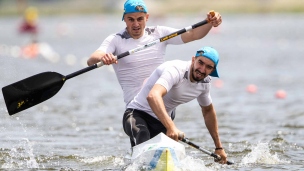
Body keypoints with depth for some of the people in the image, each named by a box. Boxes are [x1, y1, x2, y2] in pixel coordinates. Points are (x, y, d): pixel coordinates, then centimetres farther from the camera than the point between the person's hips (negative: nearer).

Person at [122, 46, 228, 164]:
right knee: (143, 136, -39)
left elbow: (208, 111, 22)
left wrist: (219, 147, 25)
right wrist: (171, 127, -55)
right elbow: (153, 96, -44)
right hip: (138, 114, -8)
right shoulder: (176, 70, -25)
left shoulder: (205, 83, 2)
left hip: (161, 122, 8)